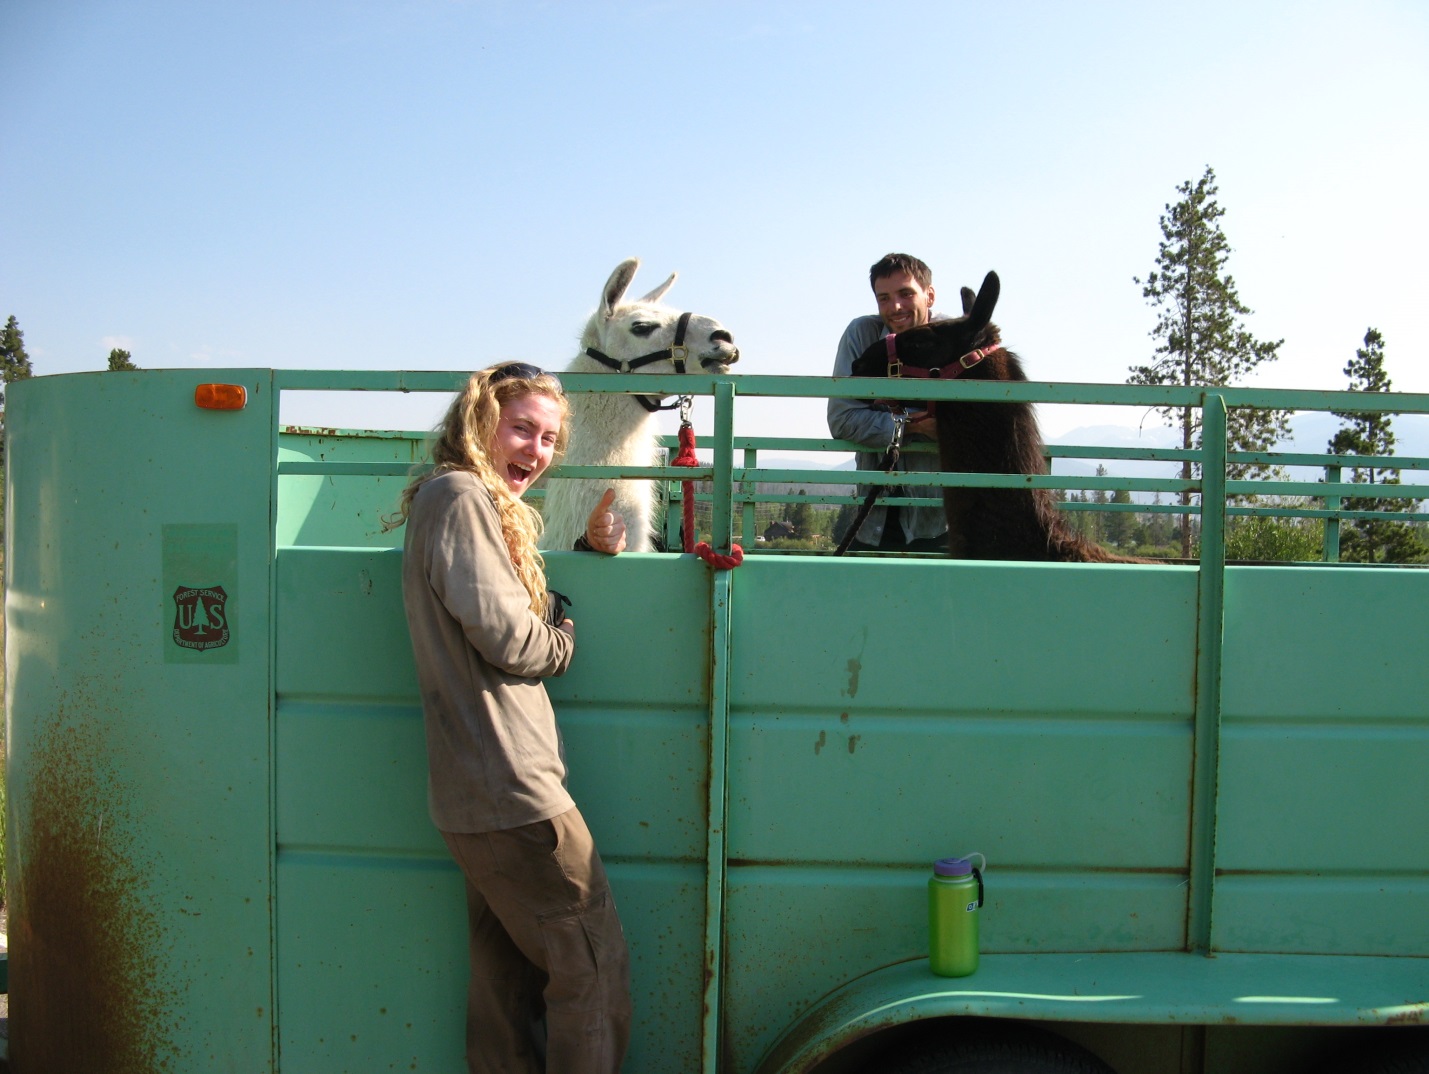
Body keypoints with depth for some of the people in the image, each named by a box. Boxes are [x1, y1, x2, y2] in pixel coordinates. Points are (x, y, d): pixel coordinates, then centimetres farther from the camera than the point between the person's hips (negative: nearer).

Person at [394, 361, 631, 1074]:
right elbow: (507, 636, -18)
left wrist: (590, 548, 6)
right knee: (594, 966, -2)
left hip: (477, 793, 10)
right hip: (512, 785, -10)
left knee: (506, 977, 15)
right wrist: (567, 638, 1)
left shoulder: (479, 505, 21)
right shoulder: (462, 496, -11)